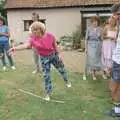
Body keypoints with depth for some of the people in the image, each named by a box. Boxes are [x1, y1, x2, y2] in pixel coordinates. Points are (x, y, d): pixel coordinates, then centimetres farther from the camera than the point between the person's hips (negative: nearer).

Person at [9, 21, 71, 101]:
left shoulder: (50, 36, -20)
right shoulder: (33, 38, -19)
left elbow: (55, 45, -5)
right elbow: (26, 45, -34)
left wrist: (58, 54, 2)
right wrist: (15, 48, -48)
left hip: (54, 55, 0)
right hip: (44, 58, 0)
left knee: (61, 69, 19)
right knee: (46, 75, 2)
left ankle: (67, 81, 50)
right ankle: (48, 93, 17)